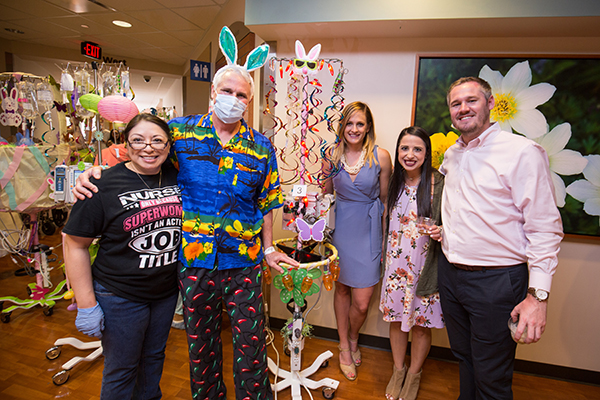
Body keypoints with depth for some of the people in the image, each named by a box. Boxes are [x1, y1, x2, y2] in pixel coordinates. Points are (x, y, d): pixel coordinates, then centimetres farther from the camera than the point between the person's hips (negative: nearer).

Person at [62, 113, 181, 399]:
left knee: (154, 357, 24)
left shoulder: (176, 176, -4)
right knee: (121, 370, 15)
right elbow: (75, 244, -11)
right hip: (120, 298, -4)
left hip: (167, 290, 4)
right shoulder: (105, 185, -16)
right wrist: (86, 304, -11)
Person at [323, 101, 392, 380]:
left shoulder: (381, 157, -6)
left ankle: (353, 338, 35)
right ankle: (344, 346, 37)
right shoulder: (333, 155, -1)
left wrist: (389, 238, 2)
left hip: (368, 230, -2)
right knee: (341, 288, 14)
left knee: (362, 301, 0)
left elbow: (385, 199, 0)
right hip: (341, 228, 2)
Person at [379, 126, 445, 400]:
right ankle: (398, 370, 39)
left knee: (421, 323, 11)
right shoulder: (394, 182, 3)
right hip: (396, 265, 4)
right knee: (395, 318, 15)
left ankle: (414, 374, 37)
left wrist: (439, 232, -25)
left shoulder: (439, 184, -12)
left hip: (425, 266, -3)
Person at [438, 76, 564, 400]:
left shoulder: (523, 152, -12)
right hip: (450, 274, 6)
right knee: (464, 358, 24)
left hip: (496, 280, -6)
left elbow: (545, 228, -15)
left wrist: (538, 295, -20)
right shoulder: (451, 155, 9)